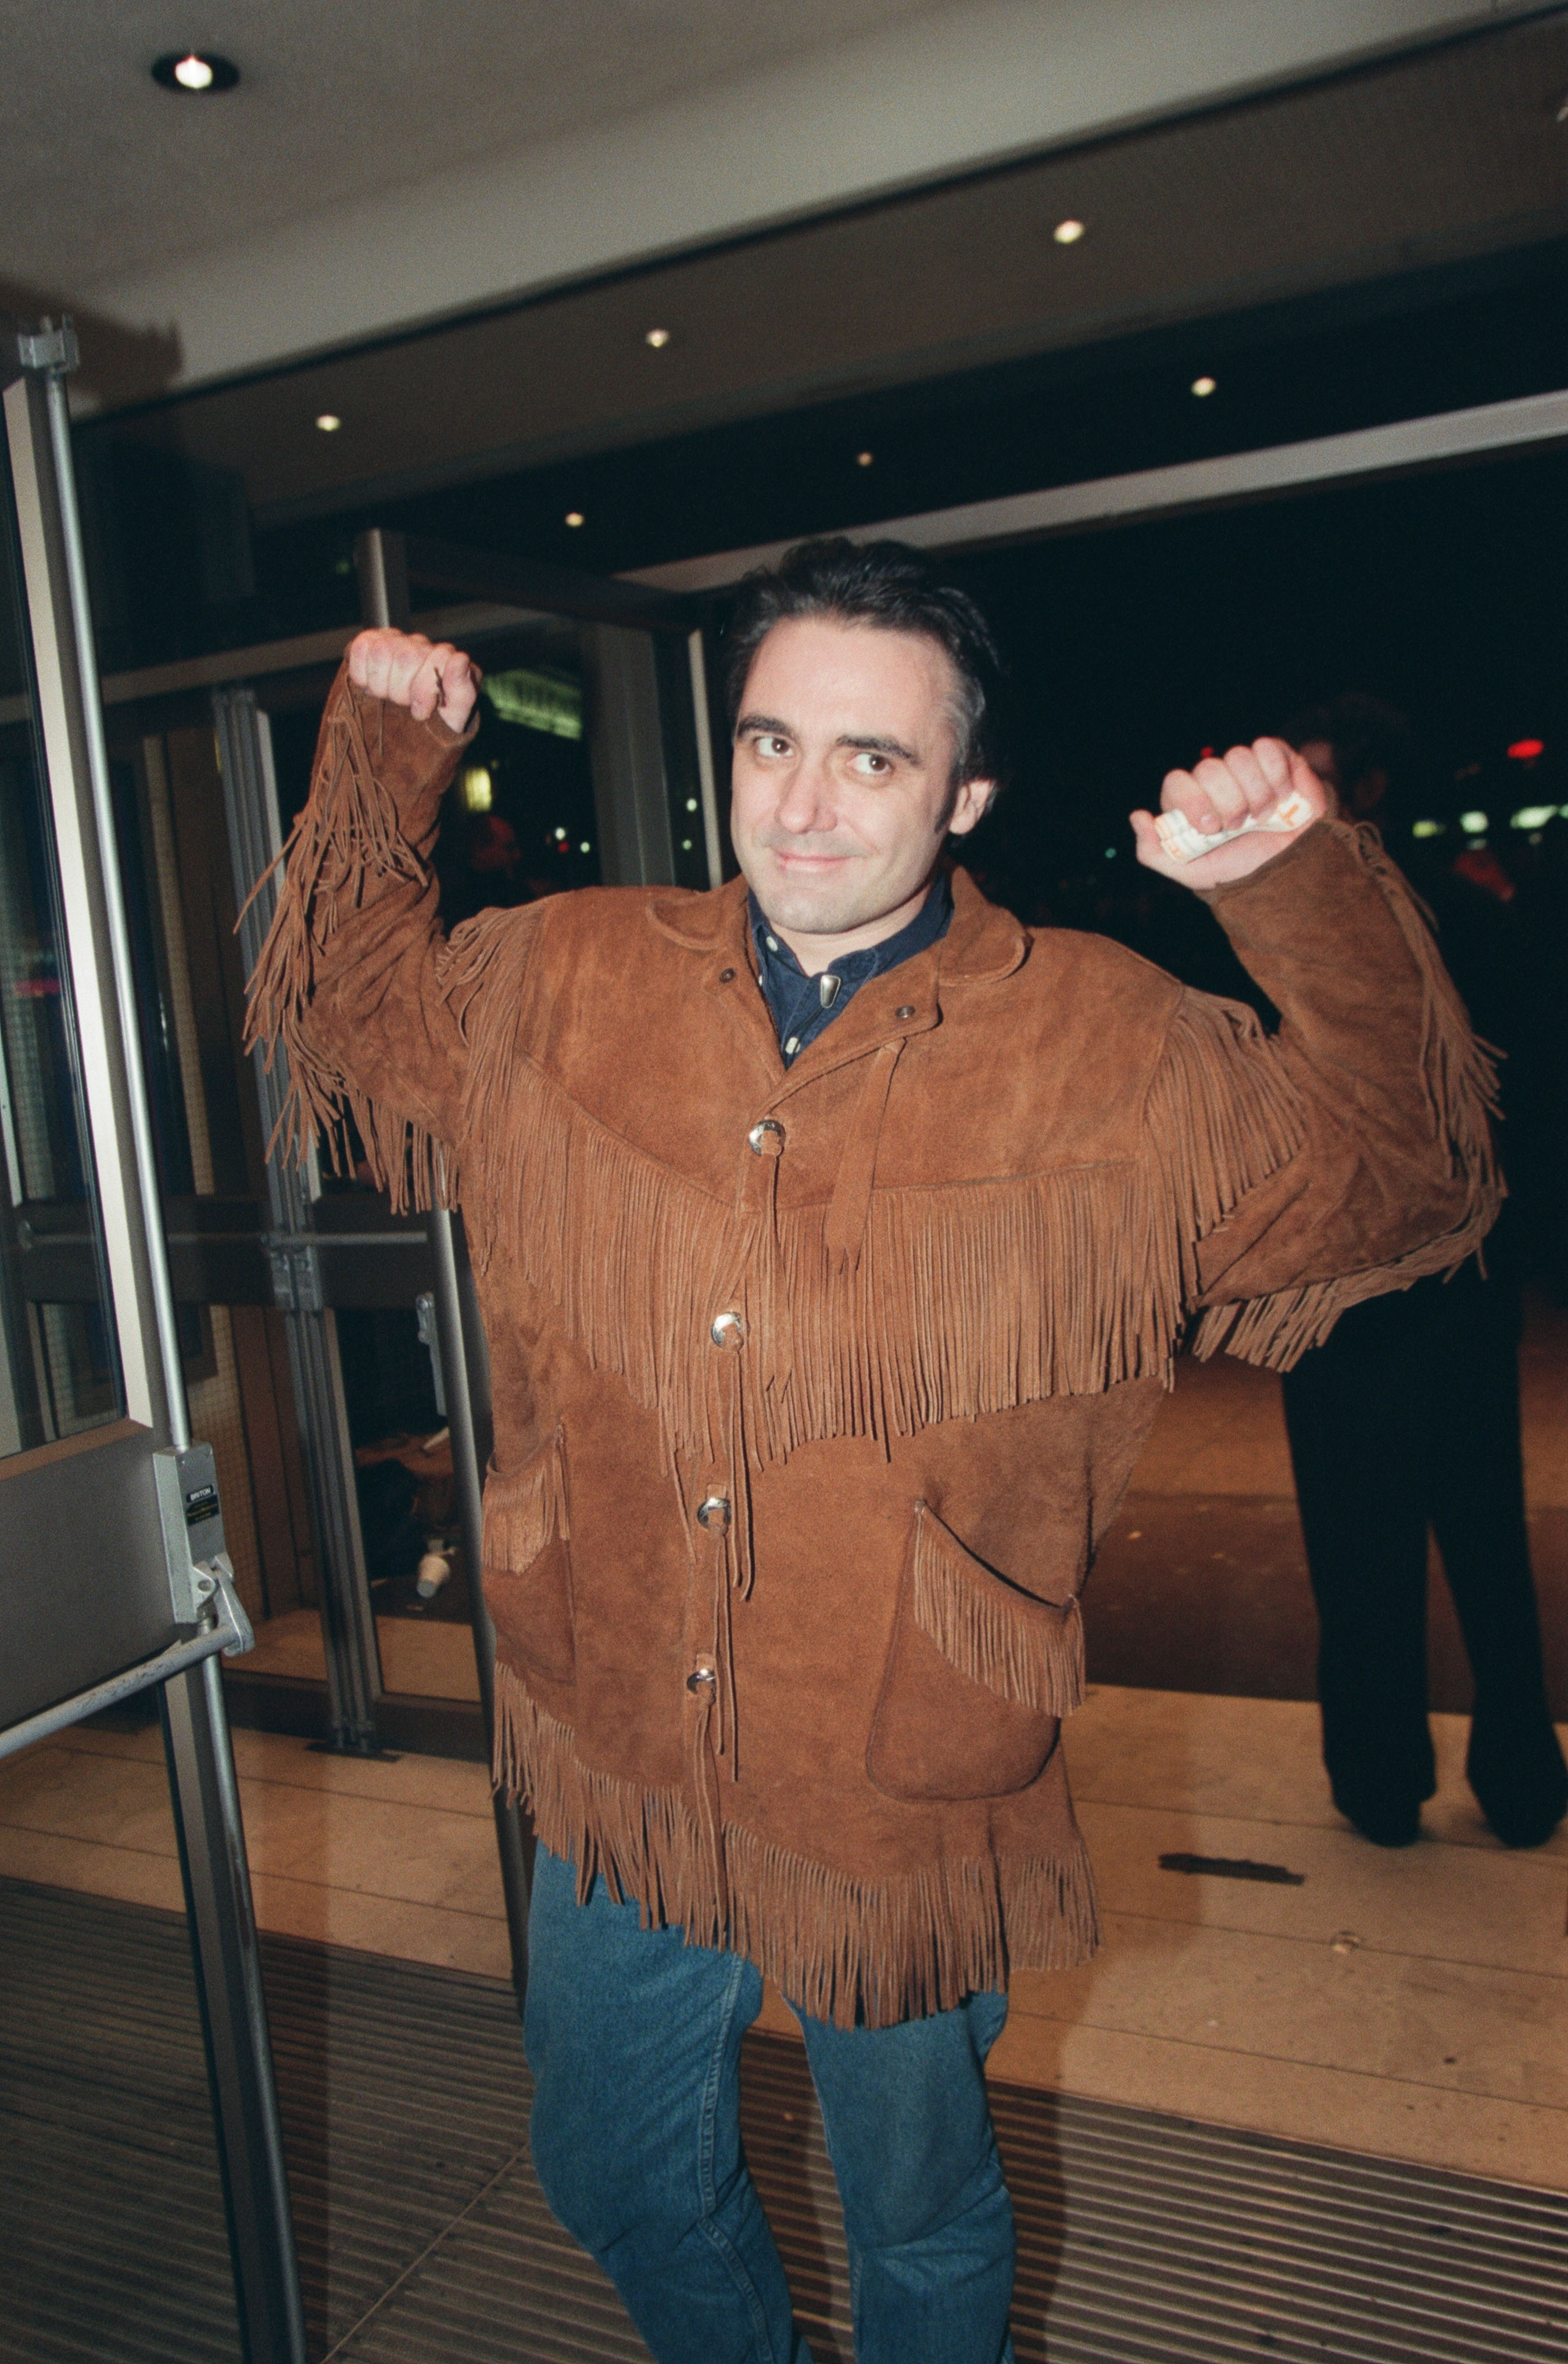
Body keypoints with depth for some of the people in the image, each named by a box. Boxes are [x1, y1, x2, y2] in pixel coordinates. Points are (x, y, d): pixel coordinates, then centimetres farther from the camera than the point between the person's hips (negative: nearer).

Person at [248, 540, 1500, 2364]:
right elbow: (355, 1025, 13)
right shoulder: (562, 982, -4)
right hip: (616, 1775, 4)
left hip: (905, 1799, -3)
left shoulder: (1111, 1051, -12)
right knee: (618, 2176, 28)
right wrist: (378, 775, 0)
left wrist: (1305, 899, -24)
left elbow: (1403, 1192, -10)